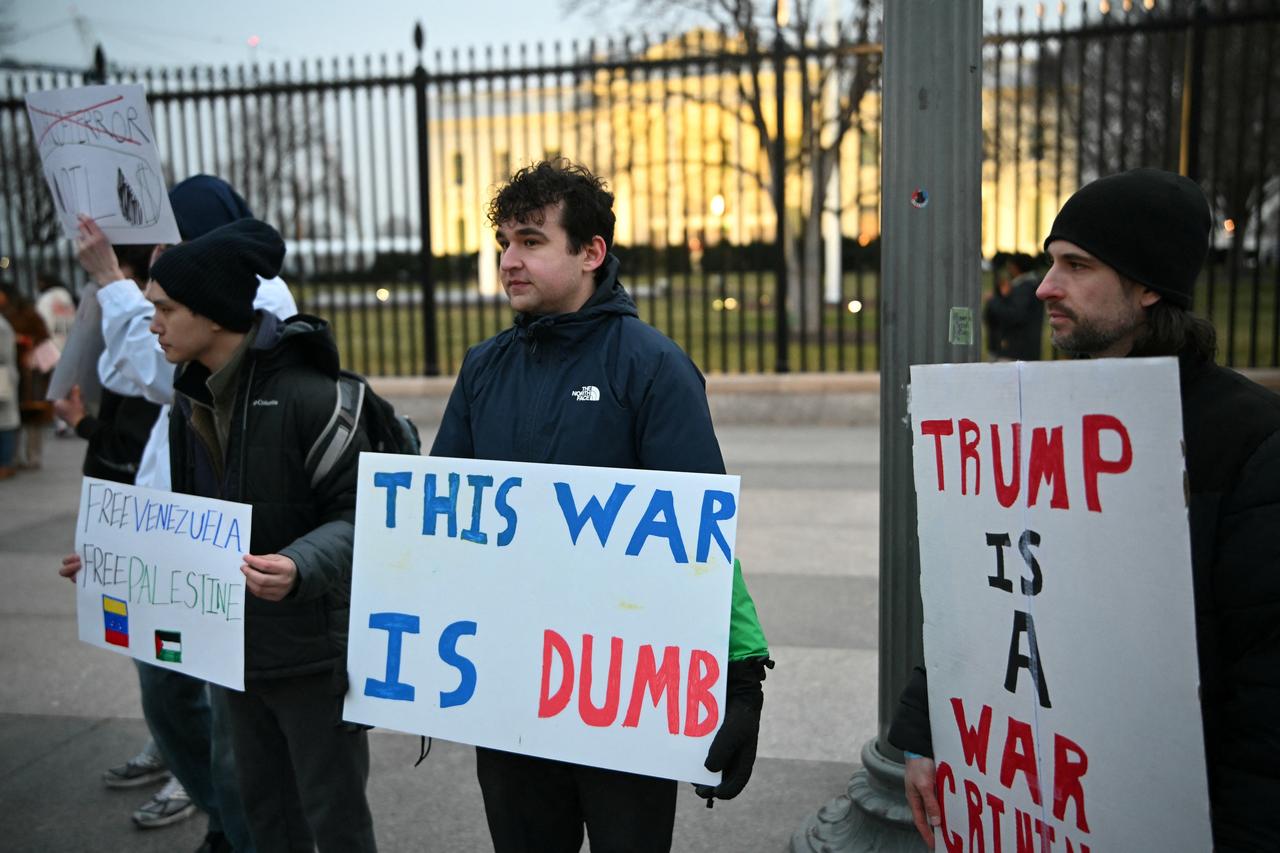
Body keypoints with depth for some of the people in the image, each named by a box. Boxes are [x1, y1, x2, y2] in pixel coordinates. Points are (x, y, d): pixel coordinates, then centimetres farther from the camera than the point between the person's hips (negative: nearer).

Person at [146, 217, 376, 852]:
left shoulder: (303, 390, -18)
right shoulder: (190, 398, 6)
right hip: (234, 649, 7)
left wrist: (300, 567, -34)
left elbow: (359, 514, -18)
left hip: (312, 651, -7)